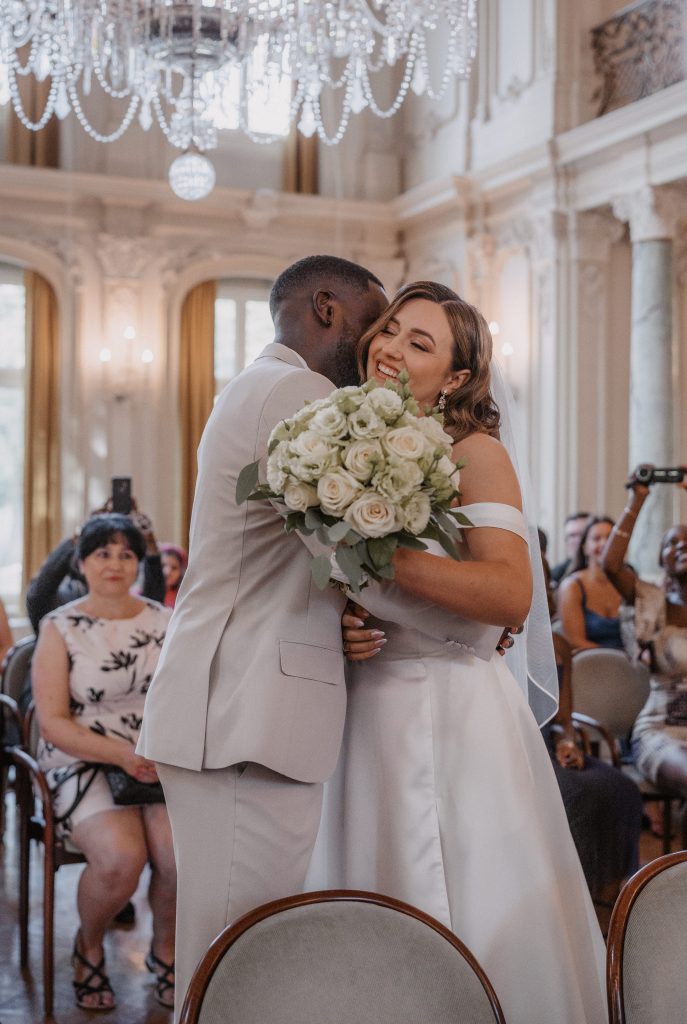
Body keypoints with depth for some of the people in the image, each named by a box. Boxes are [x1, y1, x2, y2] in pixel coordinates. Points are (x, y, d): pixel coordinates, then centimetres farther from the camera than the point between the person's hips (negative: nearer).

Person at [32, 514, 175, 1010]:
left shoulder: (166, 622, 9)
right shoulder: (60, 628, -1)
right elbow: (53, 723, -7)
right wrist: (121, 754, -19)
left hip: (159, 763, 3)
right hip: (82, 765, -2)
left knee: (181, 853, -27)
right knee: (121, 857, -31)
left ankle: (165, 949, 6)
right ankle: (89, 947, 4)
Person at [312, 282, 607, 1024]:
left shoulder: (474, 453, -6)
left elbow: (509, 594, -21)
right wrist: (337, 623, -1)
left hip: (451, 716, -5)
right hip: (366, 713, 5)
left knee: (473, 934, 1)